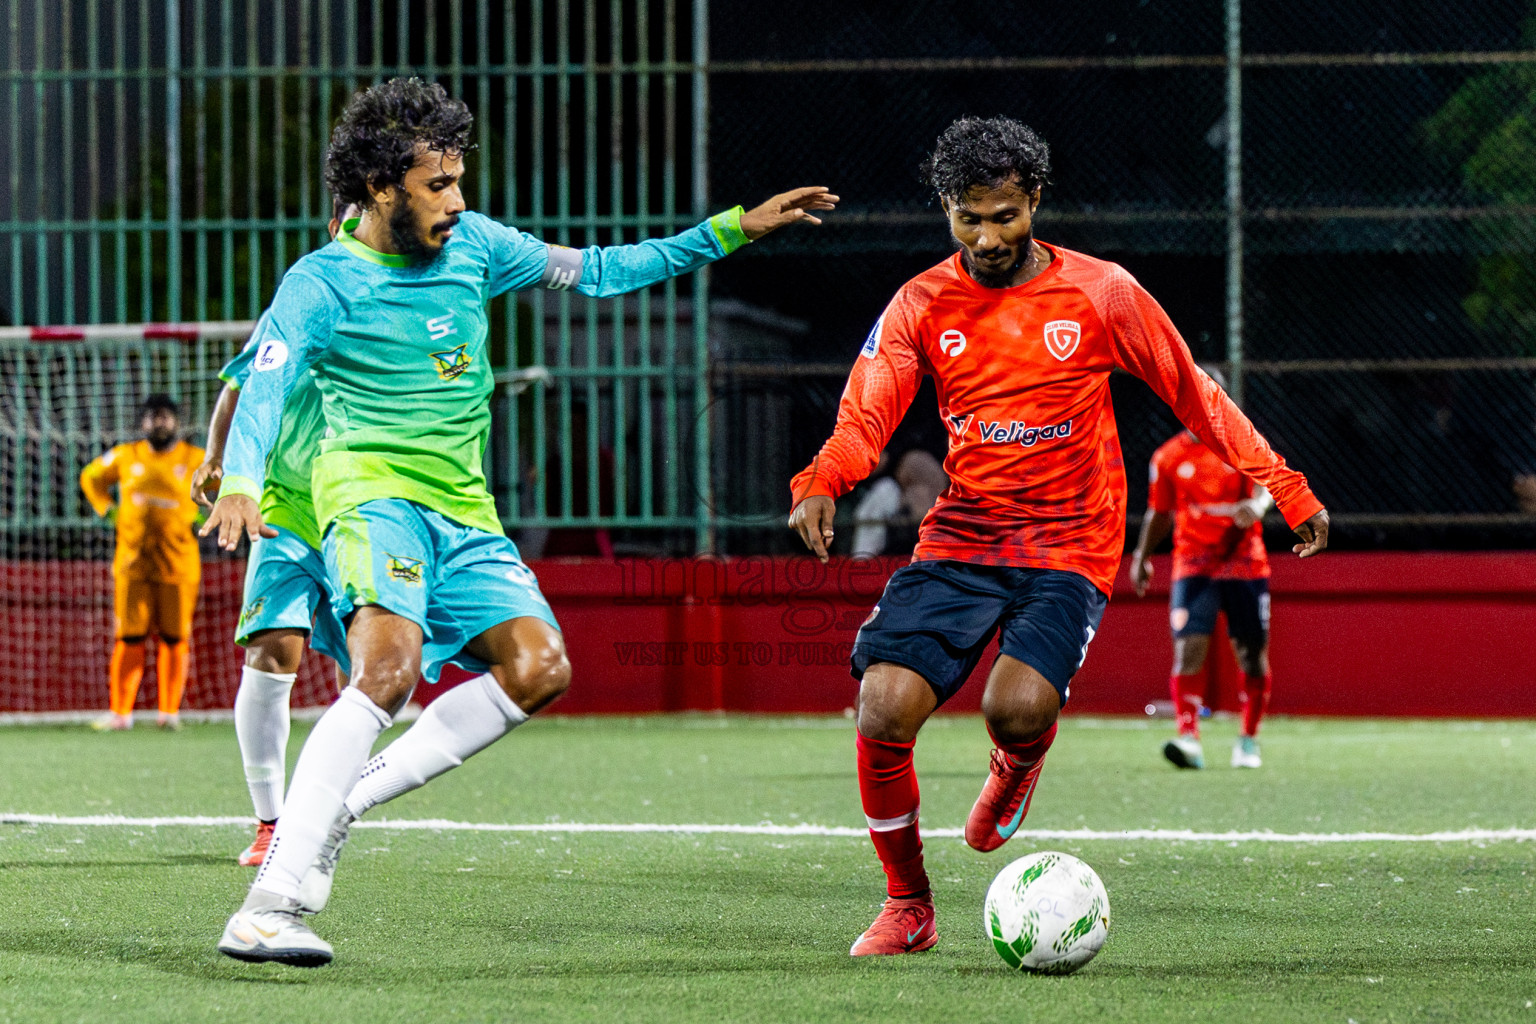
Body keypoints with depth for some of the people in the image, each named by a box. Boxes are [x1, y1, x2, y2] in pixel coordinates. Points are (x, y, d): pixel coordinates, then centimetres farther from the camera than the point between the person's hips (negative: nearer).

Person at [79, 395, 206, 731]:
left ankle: (169, 711, 7)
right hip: (132, 561, 1)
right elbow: (91, 477, 25)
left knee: (173, 639, 0)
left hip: (178, 561, -1)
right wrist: (107, 510, 12)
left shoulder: (195, 459, 3)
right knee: (129, 637, -2)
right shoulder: (125, 457, 8)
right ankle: (120, 712, 1)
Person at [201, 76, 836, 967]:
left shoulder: (471, 244, 11)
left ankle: (341, 804, -4)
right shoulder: (324, 283, -7)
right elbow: (264, 385, -20)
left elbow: (594, 272, 21)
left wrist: (731, 230, 18)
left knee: (540, 668, -13)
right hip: (374, 492, -7)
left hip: (464, 512, 7)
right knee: (389, 667, -30)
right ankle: (266, 908, -36)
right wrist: (239, 484, -40)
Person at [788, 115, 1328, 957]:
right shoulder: (923, 304, 3)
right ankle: (907, 907, 5)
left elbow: (1193, 394, 8)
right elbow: (864, 416, -6)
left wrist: (1283, 488, 6)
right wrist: (818, 484, -28)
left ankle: (1019, 763, 13)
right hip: (959, 538, 2)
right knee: (883, 712, -17)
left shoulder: (1100, 293, 0)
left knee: (1017, 708, -29)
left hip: (1068, 548, -2)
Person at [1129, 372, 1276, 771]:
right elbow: (1159, 513, 19)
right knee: (1189, 648, -17)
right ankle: (1188, 738, -23)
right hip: (1193, 568, 0)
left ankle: (1249, 740, 21)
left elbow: (1265, 485, -14)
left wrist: (1256, 504, -36)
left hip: (1245, 566, 0)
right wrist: (1141, 556, 17)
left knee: (1252, 655, 4)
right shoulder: (1168, 457, 6)